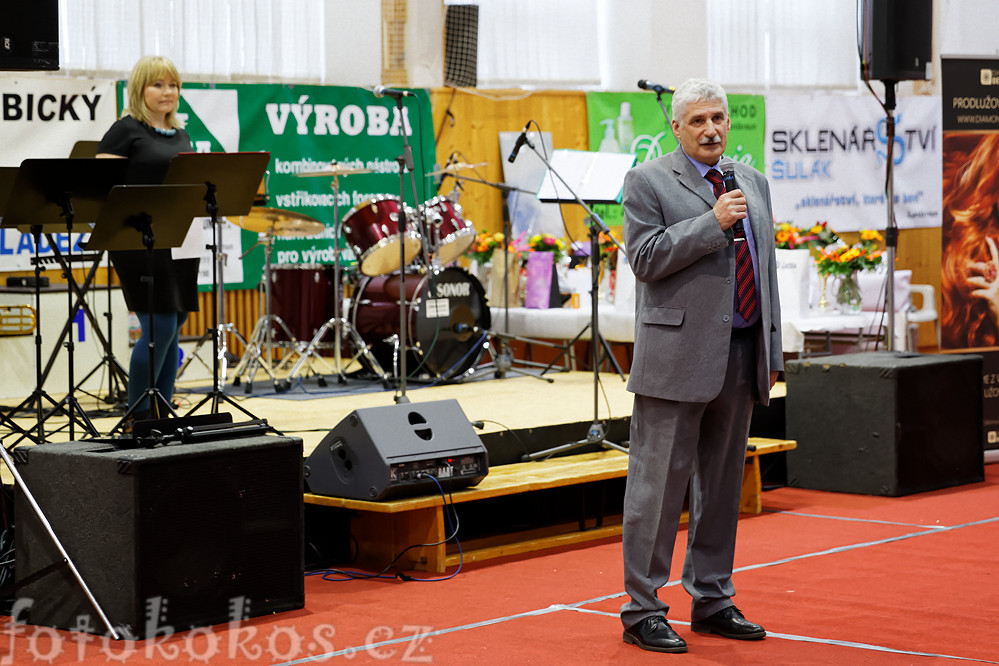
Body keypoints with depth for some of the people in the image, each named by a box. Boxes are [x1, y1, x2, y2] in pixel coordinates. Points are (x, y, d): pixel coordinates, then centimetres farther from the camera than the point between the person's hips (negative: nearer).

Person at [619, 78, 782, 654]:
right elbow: (644, 257, -12)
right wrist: (712, 222, -18)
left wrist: (773, 350, 15)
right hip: (679, 354, -6)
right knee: (660, 481, -3)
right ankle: (643, 610, 3)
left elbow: (766, 267, 18)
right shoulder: (649, 181, -2)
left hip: (742, 356, 6)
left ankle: (712, 600, 23)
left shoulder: (753, 181, 16)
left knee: (723, 482, 12)